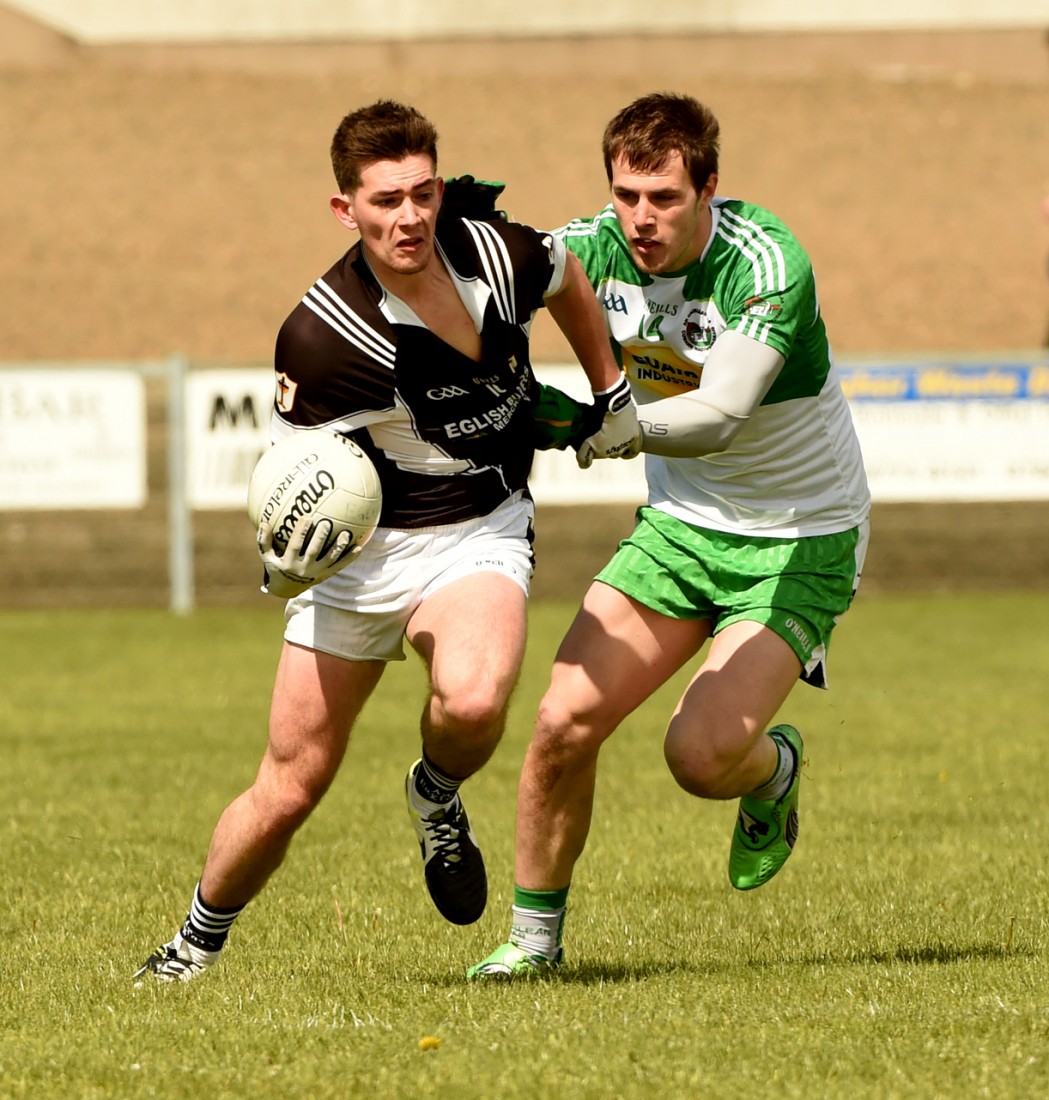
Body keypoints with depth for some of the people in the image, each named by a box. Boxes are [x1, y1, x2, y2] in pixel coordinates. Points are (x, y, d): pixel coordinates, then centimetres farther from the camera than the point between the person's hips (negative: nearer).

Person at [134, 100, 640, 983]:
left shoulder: (496, 254, -10)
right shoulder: (319, 335, -21)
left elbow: (570, 279, 15)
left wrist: (611, 395, 20)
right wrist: (284, 561, -33)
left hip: (480, 535, 2)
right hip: (360, 546, -2)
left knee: (473, 702, -32)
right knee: (289, 791, 0)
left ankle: (437, 796, 5)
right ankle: (194, 950, 26)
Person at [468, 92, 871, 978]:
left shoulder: (767, 264, -26)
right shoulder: (598, 249, -10)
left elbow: (718, 417, -37)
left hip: (798, 539, -5)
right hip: (680, 520, 5)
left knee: (702, 755, -20)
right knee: (565, 723, -9)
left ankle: (772, 772, 18)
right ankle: (534, 934, 10)